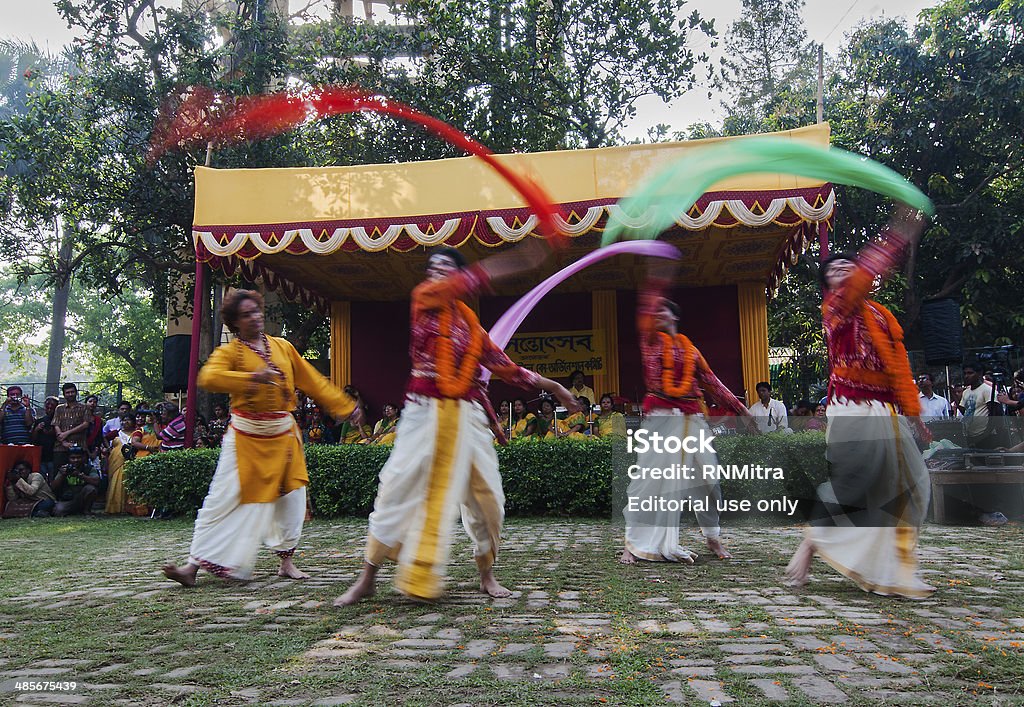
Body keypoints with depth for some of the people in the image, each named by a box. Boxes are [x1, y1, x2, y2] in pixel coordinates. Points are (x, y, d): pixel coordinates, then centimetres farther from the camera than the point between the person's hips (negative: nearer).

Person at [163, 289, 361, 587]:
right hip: (246, 437, -4)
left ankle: (286, 561, 22)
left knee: (291, 498, 7)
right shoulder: (229, 351, -4)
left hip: (283, 434, 4)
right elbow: (208, 378, -25)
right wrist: (252, 377, -36)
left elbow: (313, 381, 13)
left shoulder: (283, 347, 9)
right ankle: (195, 565, 6)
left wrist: (345, 406, 13)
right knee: (225, 500, -3)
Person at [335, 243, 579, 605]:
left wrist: (550, 385, 10)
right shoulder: (423, 297, 2)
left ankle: (487, 575, 23)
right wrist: (516, 260, -22)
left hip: (467, 416, 4)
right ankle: (367, 578, 11)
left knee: (486, 495, 4)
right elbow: (464, 284, -15)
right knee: (397, 490, -3)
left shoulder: (472, 326, 13)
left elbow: (505, 367, 14)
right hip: (425, 413, -4)